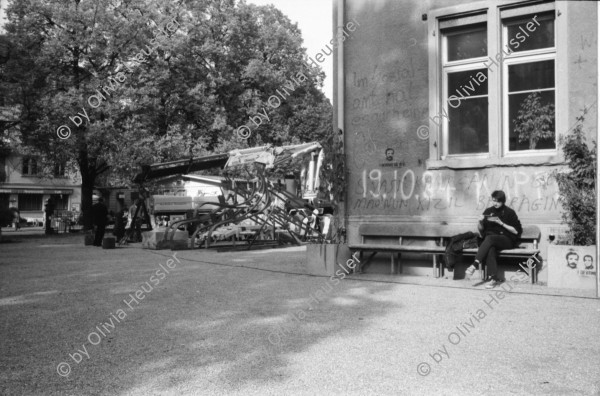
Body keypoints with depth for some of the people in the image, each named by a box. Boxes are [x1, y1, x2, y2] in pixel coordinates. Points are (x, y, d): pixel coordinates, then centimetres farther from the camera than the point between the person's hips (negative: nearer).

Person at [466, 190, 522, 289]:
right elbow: (481, 229, 17)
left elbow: (516, 231, -1)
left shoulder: (509, 212, 4)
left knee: (489, 238, -36)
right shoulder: (488, 211, 13)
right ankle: (493, 277, -41)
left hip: (507, 240, -3)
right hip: (490, 240, 3)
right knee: (490, 249, -35)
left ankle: (475, 264, -44)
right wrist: (480, 222, -6)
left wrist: (501, 223, -10)